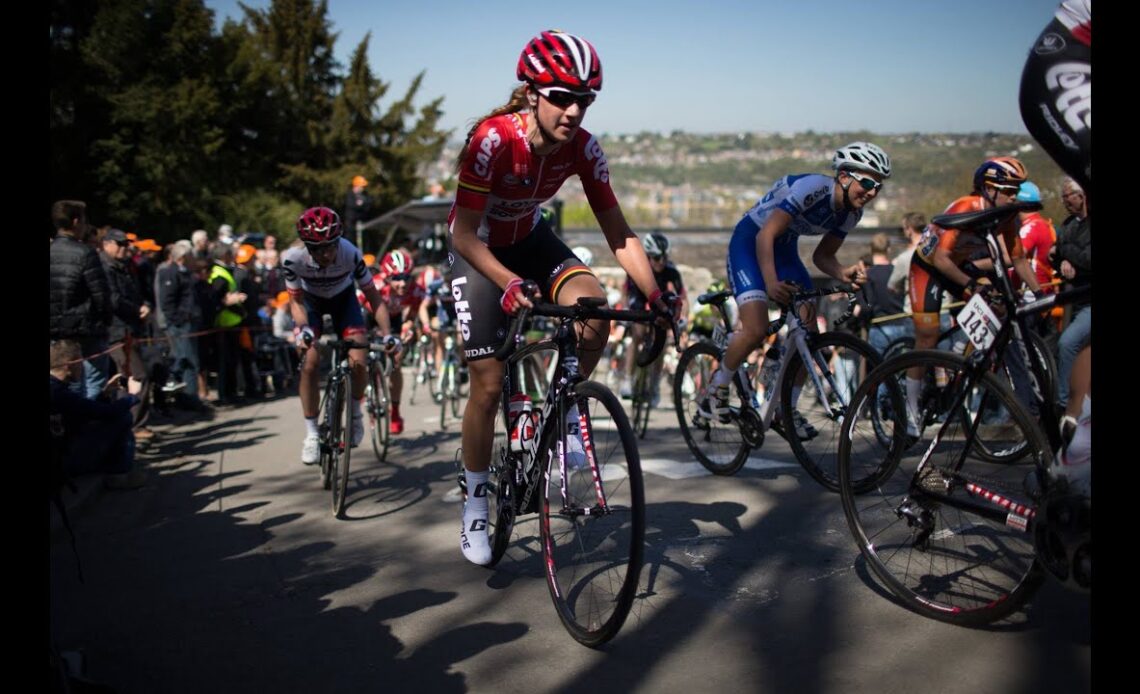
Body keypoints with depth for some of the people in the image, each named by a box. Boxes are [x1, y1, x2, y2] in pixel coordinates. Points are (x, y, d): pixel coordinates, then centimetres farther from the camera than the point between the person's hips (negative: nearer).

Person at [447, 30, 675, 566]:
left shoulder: (583, 149, -19)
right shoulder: (493, 139, -31)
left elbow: (618, 233, -15)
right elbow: (464, 233, -31)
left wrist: (654, 292, -29)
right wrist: (509, 284, -48)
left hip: (529, 238, 4)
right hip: (477, 247, -3)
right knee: (489, 383, -7)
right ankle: (475, 505, 11)